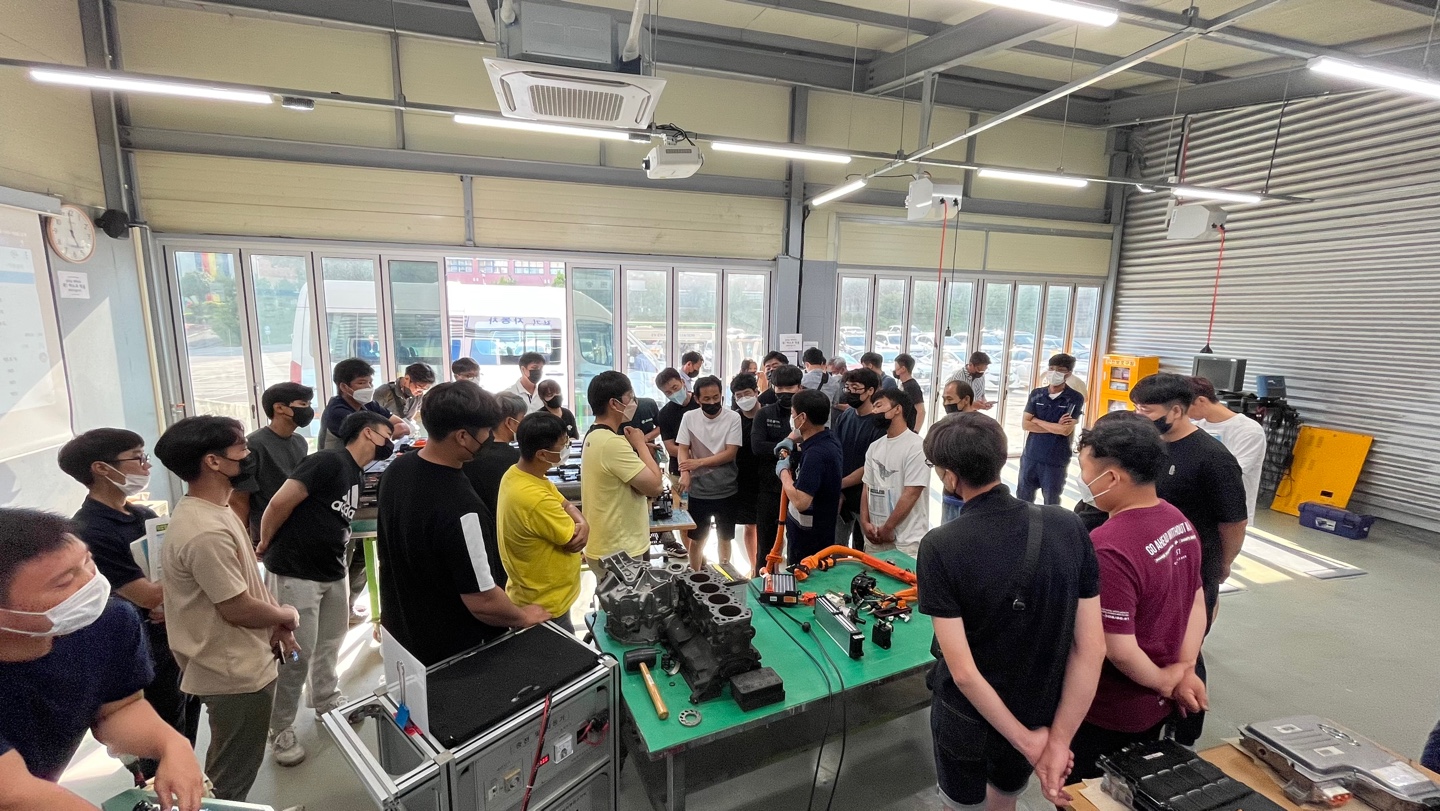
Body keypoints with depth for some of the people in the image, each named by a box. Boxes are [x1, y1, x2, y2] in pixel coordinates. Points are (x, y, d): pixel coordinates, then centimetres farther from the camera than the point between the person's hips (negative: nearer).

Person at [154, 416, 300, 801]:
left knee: (227, 771, 29)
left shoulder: (208, 510, 2)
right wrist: (288, 616, -8)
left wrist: (274, 623, 3)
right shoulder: (206, 532, -31)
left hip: (234, 664, 10)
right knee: (231, 781, 13)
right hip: (235, 673, -10)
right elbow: (238, 609, -26)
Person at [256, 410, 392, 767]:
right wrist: (265, 546, -6)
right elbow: (280, 503, -19)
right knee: (296, 653, 1)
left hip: (333, 572, 9)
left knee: (330, 643, 20)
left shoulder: (355, 474, 11)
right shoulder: (329, 460, -18)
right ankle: (280, 730, 18)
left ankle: (326, 702, 40)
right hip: (295, 573, -9)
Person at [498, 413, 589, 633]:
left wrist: (582, 526, -17)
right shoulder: (536, 499, -35)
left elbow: (568, 506, 2)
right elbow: (574, 543, -22)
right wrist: (580, 528, -3)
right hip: (544, 606, -9)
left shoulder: (515, 474, -4)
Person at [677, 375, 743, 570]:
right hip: (698, 490, 1)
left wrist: (699, 462, -18)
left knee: (725, 538, 15)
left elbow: (731, 453, -12)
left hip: (726, 490, -1)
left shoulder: (733, 418, -8)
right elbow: (683, 450, -4)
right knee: (696, 539, 13)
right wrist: (685, 473, -22)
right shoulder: (689, 417, -2)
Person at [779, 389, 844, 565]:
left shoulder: (815, 454, -28)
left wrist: (783, 471, -20)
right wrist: (791, 441, 6)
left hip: (808, 537, -9)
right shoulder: (828, 438, 1)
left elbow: (800, 502, -35)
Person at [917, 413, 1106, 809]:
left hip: (967, 717, -3)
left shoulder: (940, 546, -28)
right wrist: (1058, 739, -10)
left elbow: (963, 671, -26)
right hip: (1039, 714, 4)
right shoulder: (1069, 527, -16)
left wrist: (1028, 742, -14)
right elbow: (1092, 648, -14)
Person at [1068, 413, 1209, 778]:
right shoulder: (1179, 521, -4)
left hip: (1108, 712, -8)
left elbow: (1119, 649, -27)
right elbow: (1196, 600, 5)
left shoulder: (1107, 548, -33)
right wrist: (1184, 670, 2)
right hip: (1156, 704, 8)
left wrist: (1164, 681, -9)